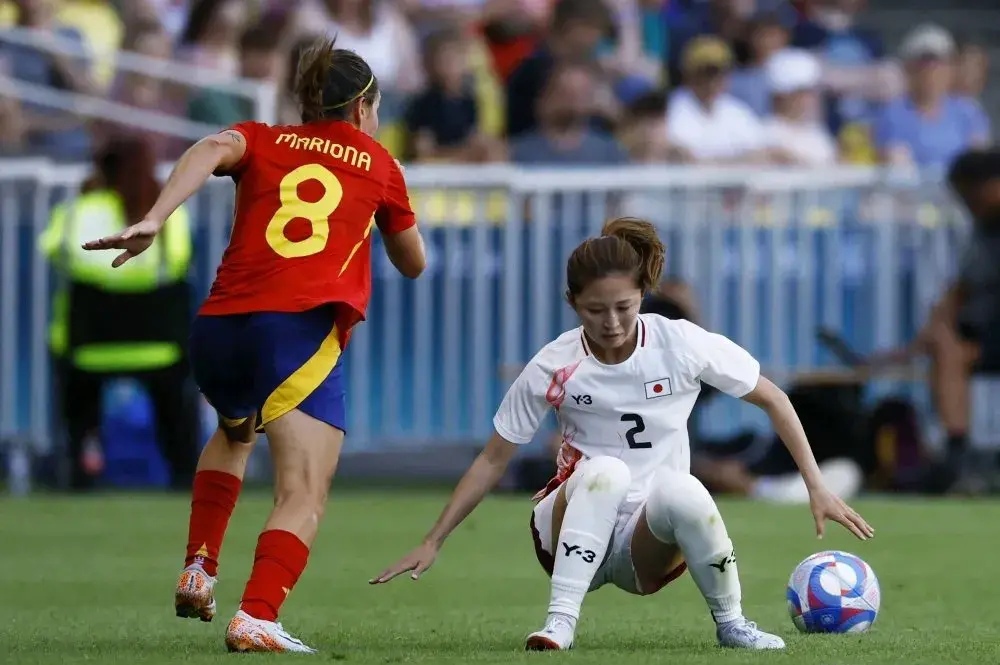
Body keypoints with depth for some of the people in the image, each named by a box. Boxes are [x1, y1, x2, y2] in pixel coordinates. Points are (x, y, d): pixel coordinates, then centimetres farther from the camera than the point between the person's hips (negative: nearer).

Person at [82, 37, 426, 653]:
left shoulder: (263, 141, 21)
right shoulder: (378, 163, 19)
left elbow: (214, 149, -4)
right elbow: (414, 262, 30)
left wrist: (153, 220, -16)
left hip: (219, 325, 4)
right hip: (303, 329, -4)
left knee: (234, 432, 36)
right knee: (305, 493, -11)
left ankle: (199, 572, 27)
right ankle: (257, 619, -32)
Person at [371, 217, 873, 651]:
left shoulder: (683, 345, -8)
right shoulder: (553, 368, -8)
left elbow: (772, 400, 3)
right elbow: (494, 459, 2)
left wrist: (817, 488, -1)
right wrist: (432, 543, 0)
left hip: (649, 547, 0)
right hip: (571, 528, 0)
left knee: (679, 489, -36)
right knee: (605, 471, -35)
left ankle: (730, 622, -15)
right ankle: (560, 622, -37)